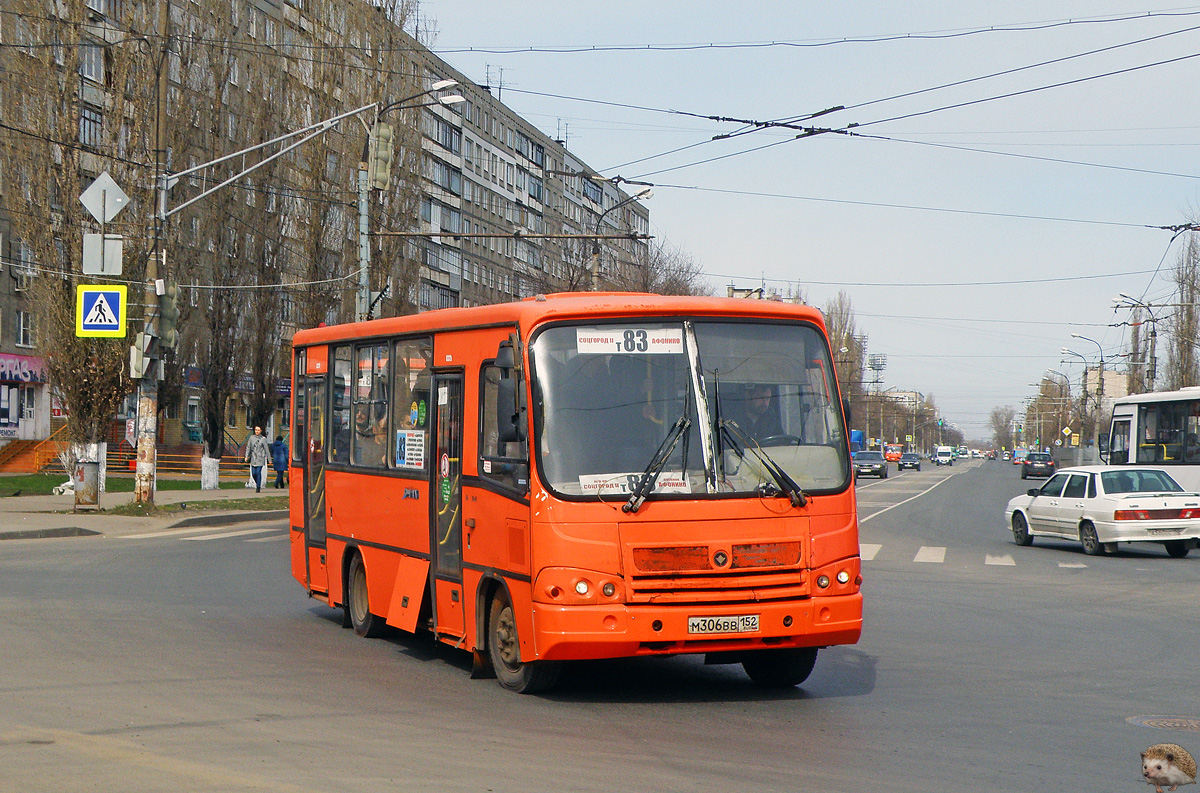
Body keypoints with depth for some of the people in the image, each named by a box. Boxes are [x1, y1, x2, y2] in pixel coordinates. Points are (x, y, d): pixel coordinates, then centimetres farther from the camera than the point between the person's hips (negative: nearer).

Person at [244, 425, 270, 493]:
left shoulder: (263, 439, 0)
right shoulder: (252, 438, 7)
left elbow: (266, 449, 2)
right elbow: (248, 447, 8)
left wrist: (269, 459, 2)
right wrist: (246, 456, -2)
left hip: (260, 458, -3)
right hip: (253, 458, 3)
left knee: (258, 472, -11)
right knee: (253, 473, 2)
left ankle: (258, 487, -4)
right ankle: (257, 484, 26)